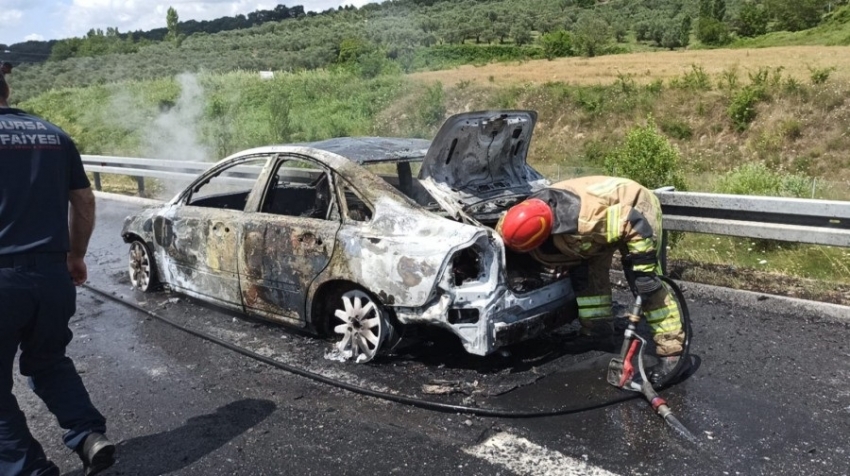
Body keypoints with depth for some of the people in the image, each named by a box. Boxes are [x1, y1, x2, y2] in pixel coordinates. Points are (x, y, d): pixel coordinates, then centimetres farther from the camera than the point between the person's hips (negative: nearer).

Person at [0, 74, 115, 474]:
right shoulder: (54, 135, 9)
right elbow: (85, 202, 11)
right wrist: (75, 255, 22)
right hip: (53, 273, 5)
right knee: (48, 361, 23)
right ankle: (90, 436, 11)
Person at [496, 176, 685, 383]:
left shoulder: (582, 221, -45)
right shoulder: (537, 209, -20)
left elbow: (638, 225, -38)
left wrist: (644, 269, -35)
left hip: (637, 206, -8)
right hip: (610, 206, 8)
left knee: (647, 282, -15)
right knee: (589, 272, 3)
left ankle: (672, 351, -10)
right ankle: (597, 331, 18)